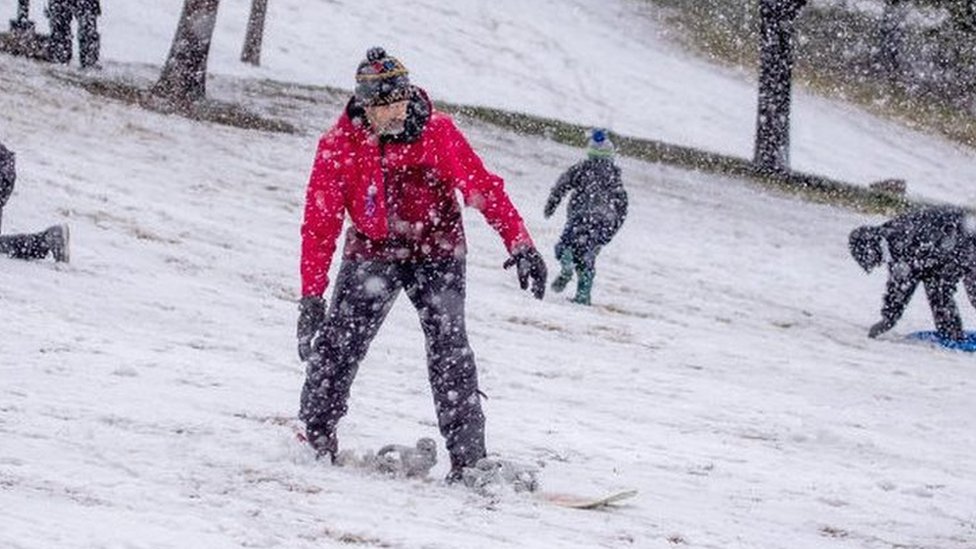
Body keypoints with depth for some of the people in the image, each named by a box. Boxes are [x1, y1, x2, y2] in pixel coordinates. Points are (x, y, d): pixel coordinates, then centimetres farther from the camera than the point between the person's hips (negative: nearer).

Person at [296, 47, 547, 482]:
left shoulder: (436, 131, -14)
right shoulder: (339, 144, -12)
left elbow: (483, 187, -11)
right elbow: (320, 223, -9)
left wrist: (520, 245, -21)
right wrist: (311, 296, -14)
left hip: (436, 253, -1)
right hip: (373, 251, 1)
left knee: (448, 346, -15)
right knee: (339, 342, -7)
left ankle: (467, 455, -16)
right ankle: (316, 435, 13)